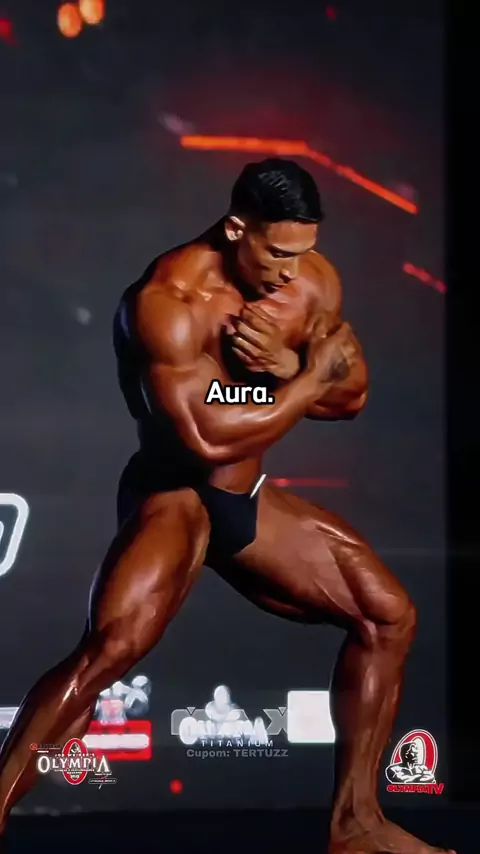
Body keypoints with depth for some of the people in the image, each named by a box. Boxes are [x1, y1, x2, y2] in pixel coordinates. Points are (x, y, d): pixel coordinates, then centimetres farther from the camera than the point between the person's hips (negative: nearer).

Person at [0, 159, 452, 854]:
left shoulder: (314, 281, -3)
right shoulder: (169, 300, -25)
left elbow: (353, 395, 5)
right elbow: (207, 437, -31)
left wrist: (286, 366, -17)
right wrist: (312, 375, -21)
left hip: (248, 498, 8)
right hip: (171, 496, -7)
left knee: (388, 614, 6)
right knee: (111, 648, -31)